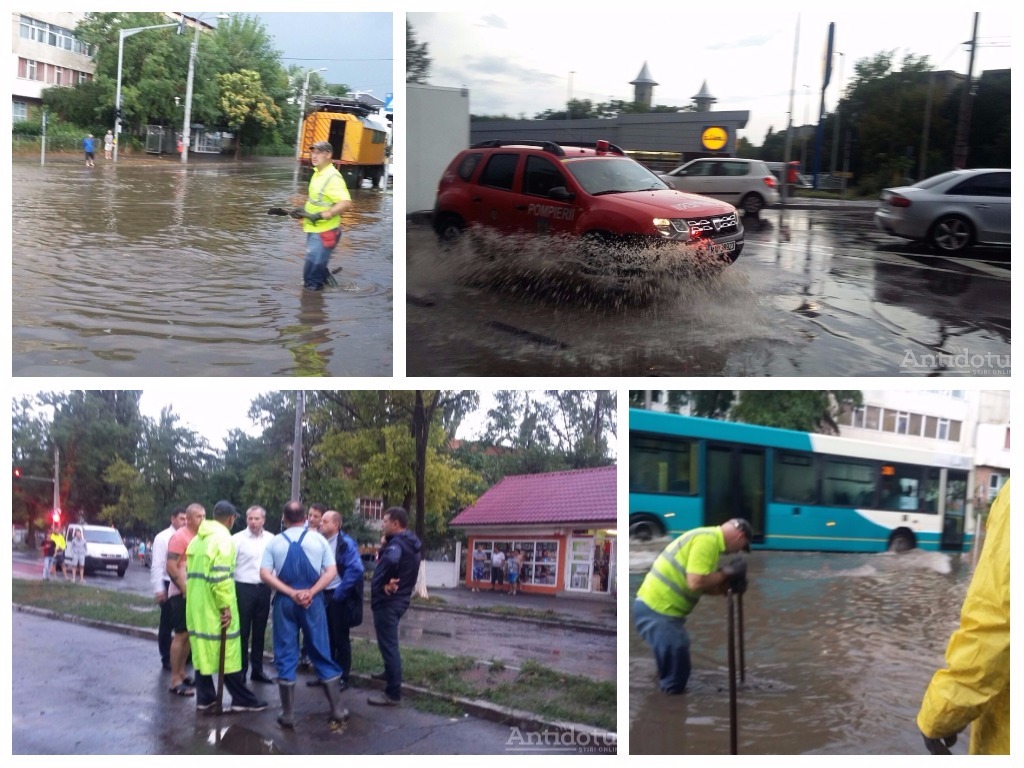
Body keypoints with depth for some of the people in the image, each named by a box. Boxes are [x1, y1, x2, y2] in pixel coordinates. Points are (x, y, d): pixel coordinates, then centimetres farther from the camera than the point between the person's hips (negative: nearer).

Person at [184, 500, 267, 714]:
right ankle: (242, 699, 6)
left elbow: (192, 572, 16)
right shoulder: (223, 538, -14)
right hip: (214, 607, -8)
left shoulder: (198, 538, 15)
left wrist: (202, 598, 16)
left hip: (196, 605, 8)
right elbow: (221, 576, -22)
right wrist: (225, 606, -18)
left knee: (202, 651, 10)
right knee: (227, 653, -1)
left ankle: (205, 699, 13)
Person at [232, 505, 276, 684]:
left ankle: (257, 670, 21)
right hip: (243, 588, -3)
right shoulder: (238, 538, -6)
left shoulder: (271, 539, 3)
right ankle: (240, 670, 12)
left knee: (259, 632, 12)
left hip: (264, 589, 3)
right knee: (242, 631, 3)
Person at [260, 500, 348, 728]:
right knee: (322, 654, 8)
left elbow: (265, 574, -8)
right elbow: (331, 572, -6)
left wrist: (291, 593, -10)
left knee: (286, 656, 6)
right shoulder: (318, 539, 1)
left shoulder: (275, 542, 1)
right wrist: (310, 592, -12)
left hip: (284, 601, 0)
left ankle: (288, 714, 8)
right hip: (312, 601, 0)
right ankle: (337, 709, 11)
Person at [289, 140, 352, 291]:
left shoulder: (333, 177, -21)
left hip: (324, 232, -10)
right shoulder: (317, 173, 9)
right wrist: (303, 210, 8)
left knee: (313, 266, -7)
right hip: (314, 229, 10)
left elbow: (346, 203, -31)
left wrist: (320, 216, -31)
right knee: (317, 265, 23)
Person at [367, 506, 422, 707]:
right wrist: (391, 581, -4)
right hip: (400, 598, 10)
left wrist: (384, 583, -24)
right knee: (390, 643, 29)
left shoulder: (396, 543, -20)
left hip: (387, 600, -10)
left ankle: (393, 694, -5)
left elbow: (390, 561, -41)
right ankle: (391, 673, 46)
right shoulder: (410, 543, 12)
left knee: (388, 645, -7)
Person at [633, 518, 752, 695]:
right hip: (655, 610, -11)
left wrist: (728, 585, 2)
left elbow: (705, 585, 16)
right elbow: (696, 583, -25)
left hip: (658, 608, 11)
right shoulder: (707, 540, -18)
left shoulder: (711, 539, 15)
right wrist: (726, 572, -12)